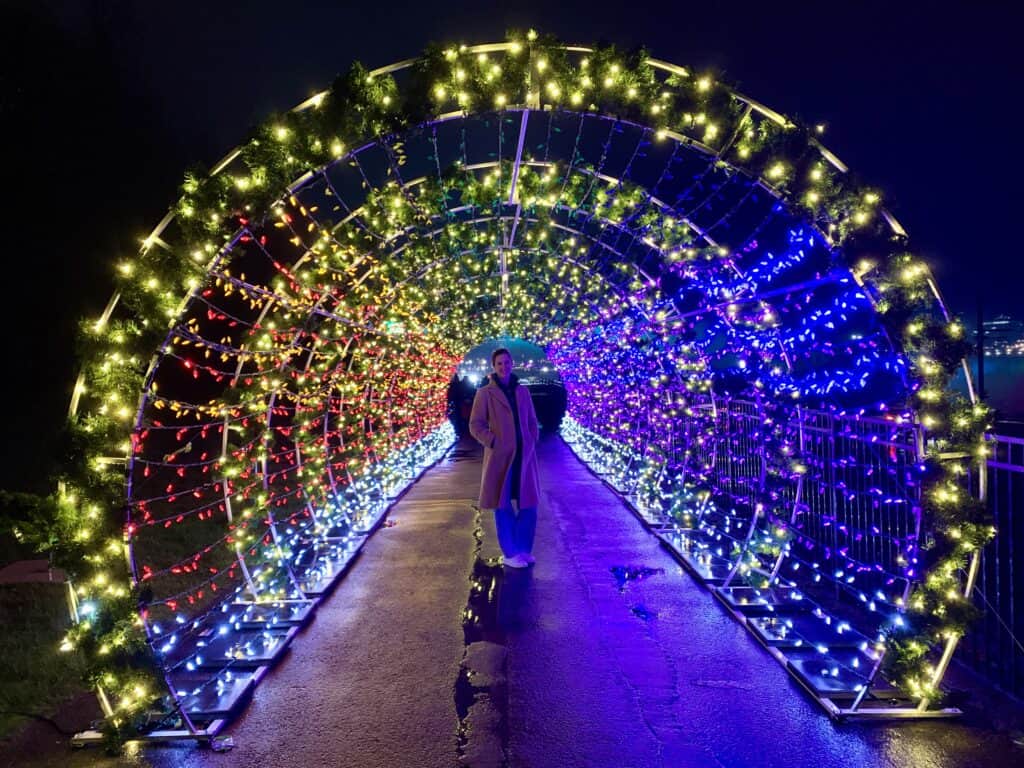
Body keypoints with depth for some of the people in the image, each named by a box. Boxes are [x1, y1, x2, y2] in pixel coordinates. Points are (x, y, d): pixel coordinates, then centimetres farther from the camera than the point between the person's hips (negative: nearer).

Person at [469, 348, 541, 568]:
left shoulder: (522, 391, 10)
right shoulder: (485, 393, -2)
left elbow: (532, 422, 17)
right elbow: (475, 425, -3)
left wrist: (532, 443, 6)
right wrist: (493, 443, -13)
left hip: (524, 457, 4)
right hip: (500, 457, -4)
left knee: (529, 505, 7)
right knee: (503, 506, 3)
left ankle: (524, 550, 23)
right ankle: (509, 554, 15)